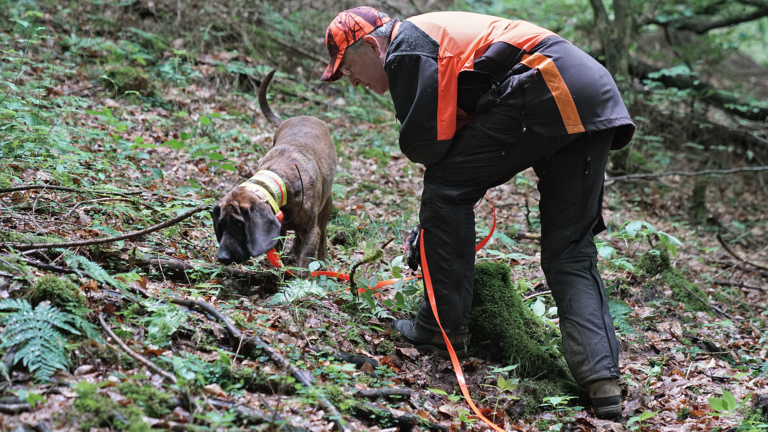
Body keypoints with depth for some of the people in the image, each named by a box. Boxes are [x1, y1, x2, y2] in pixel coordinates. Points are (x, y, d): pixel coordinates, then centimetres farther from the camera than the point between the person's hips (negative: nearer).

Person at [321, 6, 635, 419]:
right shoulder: (435, 31, 29)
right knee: (570, 250, 8)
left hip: (548, 92, -10)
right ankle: (602, 380, -2)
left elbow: (426, 141, -10)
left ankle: (443, 326, 6)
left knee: (446, 187, 0)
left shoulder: (406, 47, -1)